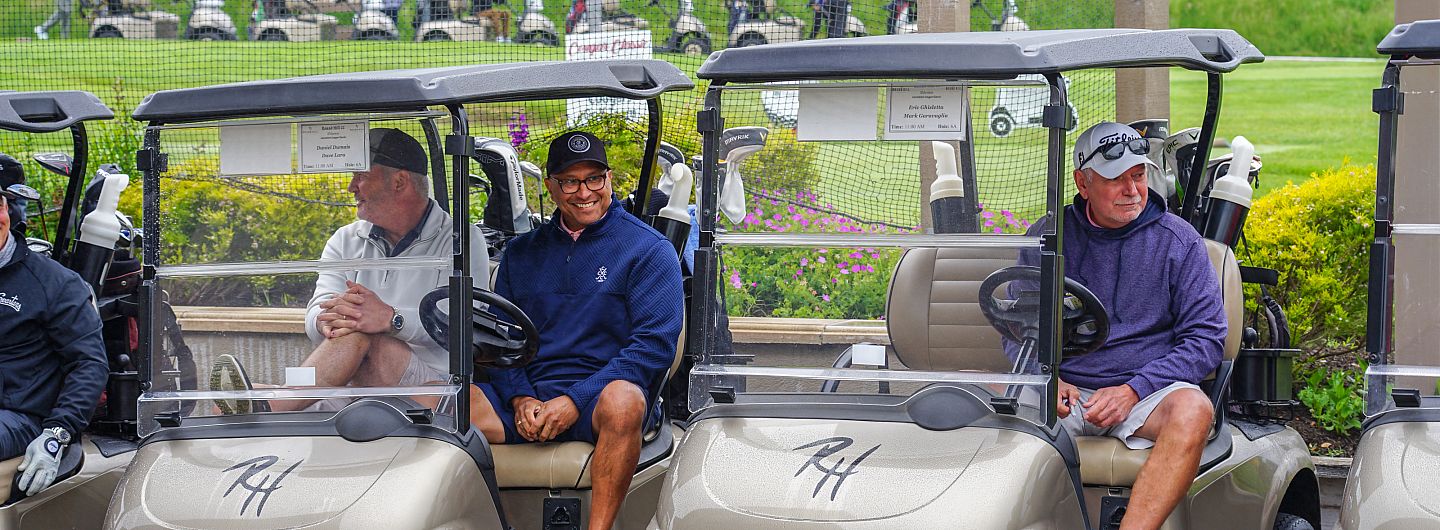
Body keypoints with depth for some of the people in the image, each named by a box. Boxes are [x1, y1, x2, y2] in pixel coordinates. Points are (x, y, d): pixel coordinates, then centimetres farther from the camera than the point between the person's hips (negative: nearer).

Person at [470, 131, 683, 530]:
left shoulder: (649, 250, 4)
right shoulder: (520, 253, 18)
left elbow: (655, 345, -6)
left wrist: (575, 401, -15)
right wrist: (520, 398, -7)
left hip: (599, 396, -3)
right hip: (528, 397, 4)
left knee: (622, 400, -41)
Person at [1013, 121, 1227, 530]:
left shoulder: (1179, 241, 6)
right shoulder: (1046, 237, 10)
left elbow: (1206, 338, 2)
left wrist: (1132, 390, -12)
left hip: (1145, 392, -1)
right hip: (1065, 391, 1)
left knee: (1193, 409, -36)